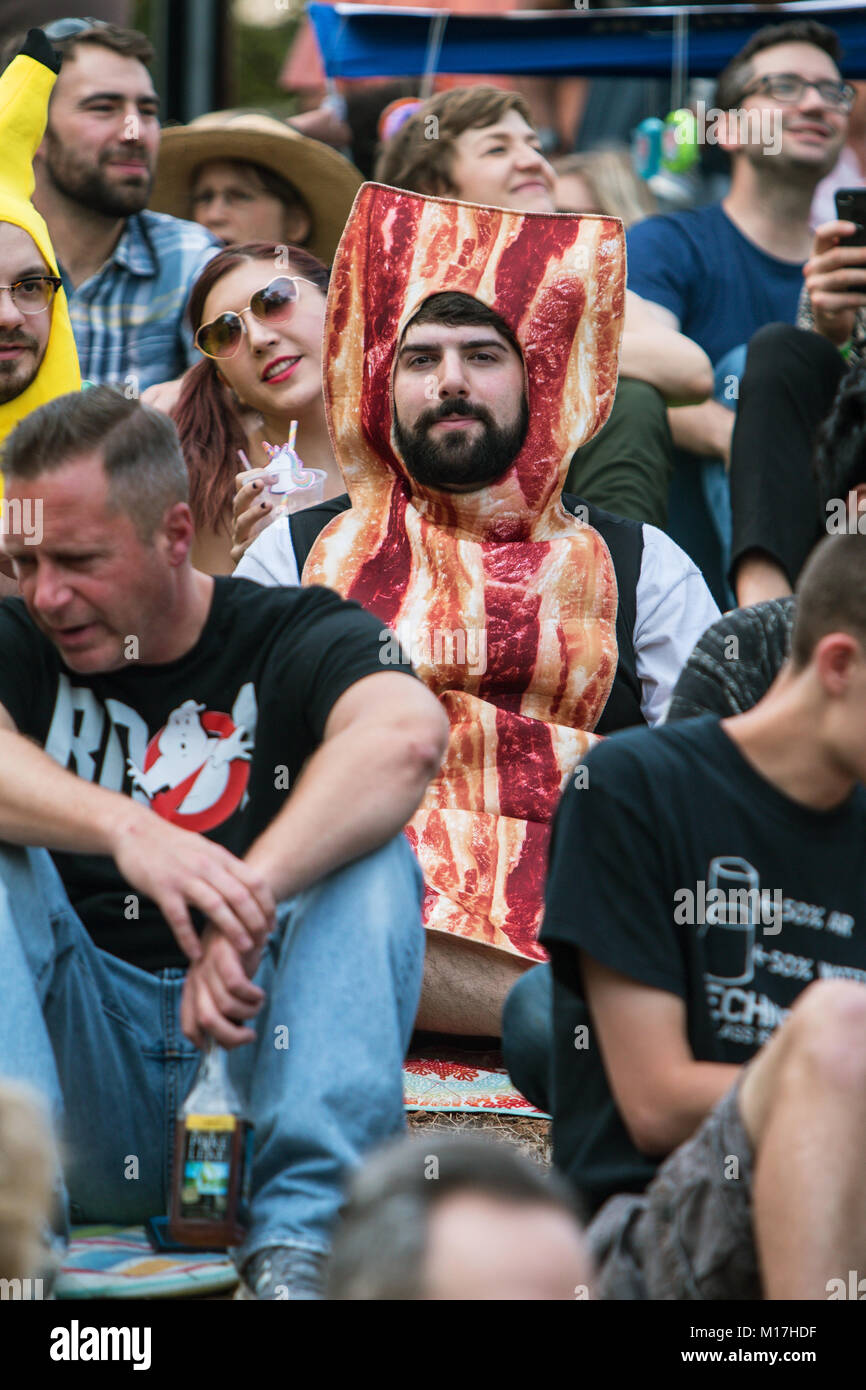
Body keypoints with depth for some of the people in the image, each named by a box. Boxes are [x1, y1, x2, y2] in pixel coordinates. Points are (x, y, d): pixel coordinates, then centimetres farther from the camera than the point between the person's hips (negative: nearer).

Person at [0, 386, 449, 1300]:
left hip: (255, 1050, -1)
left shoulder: (294, 638, 3)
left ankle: (299, 1238, -36)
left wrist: (250, 893, -36)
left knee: (368, 857, -22)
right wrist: (126, 829, -37)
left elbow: (406, 735, -23)